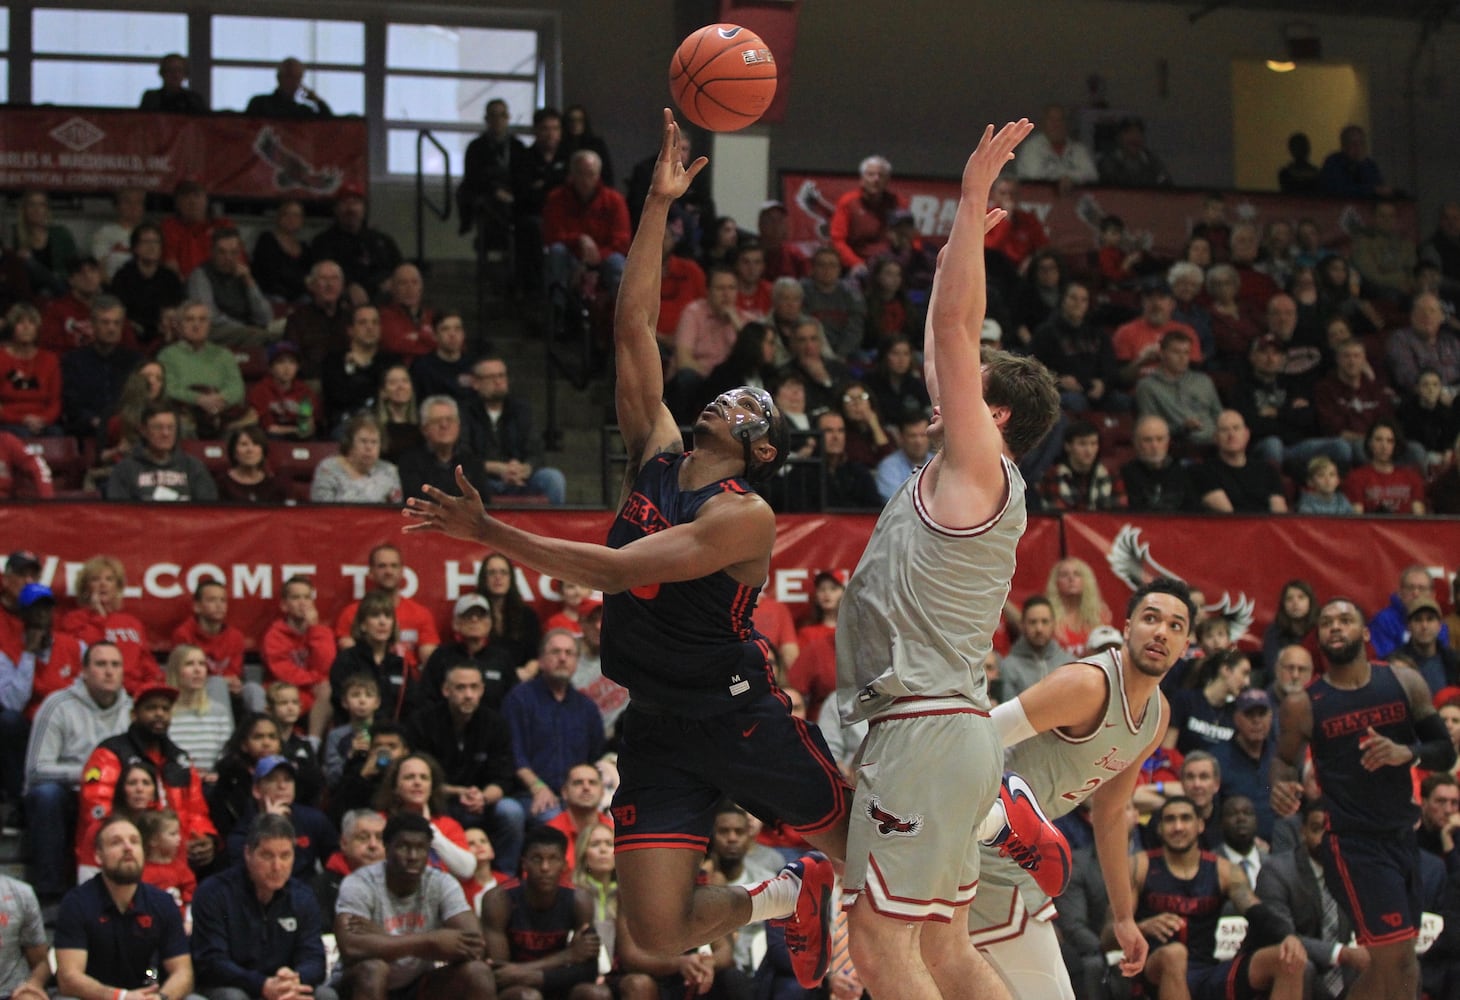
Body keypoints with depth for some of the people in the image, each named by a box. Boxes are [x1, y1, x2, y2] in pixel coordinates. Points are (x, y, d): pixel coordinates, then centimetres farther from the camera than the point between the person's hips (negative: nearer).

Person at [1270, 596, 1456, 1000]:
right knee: (1394, 959, -13)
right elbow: (1286, 758, 10)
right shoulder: (1303, 704, -5)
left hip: (1403, 836, 5)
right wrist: (1282, 785, -13)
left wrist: (1408, 752, -18)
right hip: (1354, 843, -5)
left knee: (1398, 963, 7)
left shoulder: (1404, 682, 2)